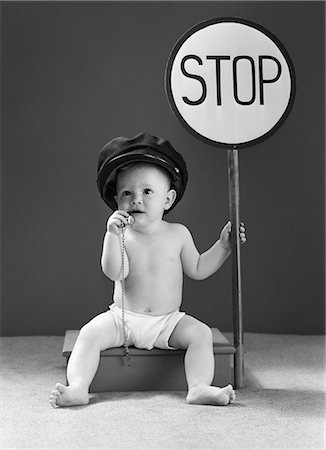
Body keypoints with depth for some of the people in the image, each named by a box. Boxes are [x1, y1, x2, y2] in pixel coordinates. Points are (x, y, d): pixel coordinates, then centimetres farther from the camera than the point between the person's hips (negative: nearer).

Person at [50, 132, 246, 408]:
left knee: (201, 333, -22)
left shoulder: (178, 234, 1)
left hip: (168, 321, 1)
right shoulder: (120, 235, -4)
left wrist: (224, 245, 4)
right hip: (123, 318, 0)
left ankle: (199, 388, -29)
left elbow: (197, 269, 11)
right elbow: (114, 273, -20)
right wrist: (113, 236, -33)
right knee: (90, 333, -22)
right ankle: (77, 388, -26)